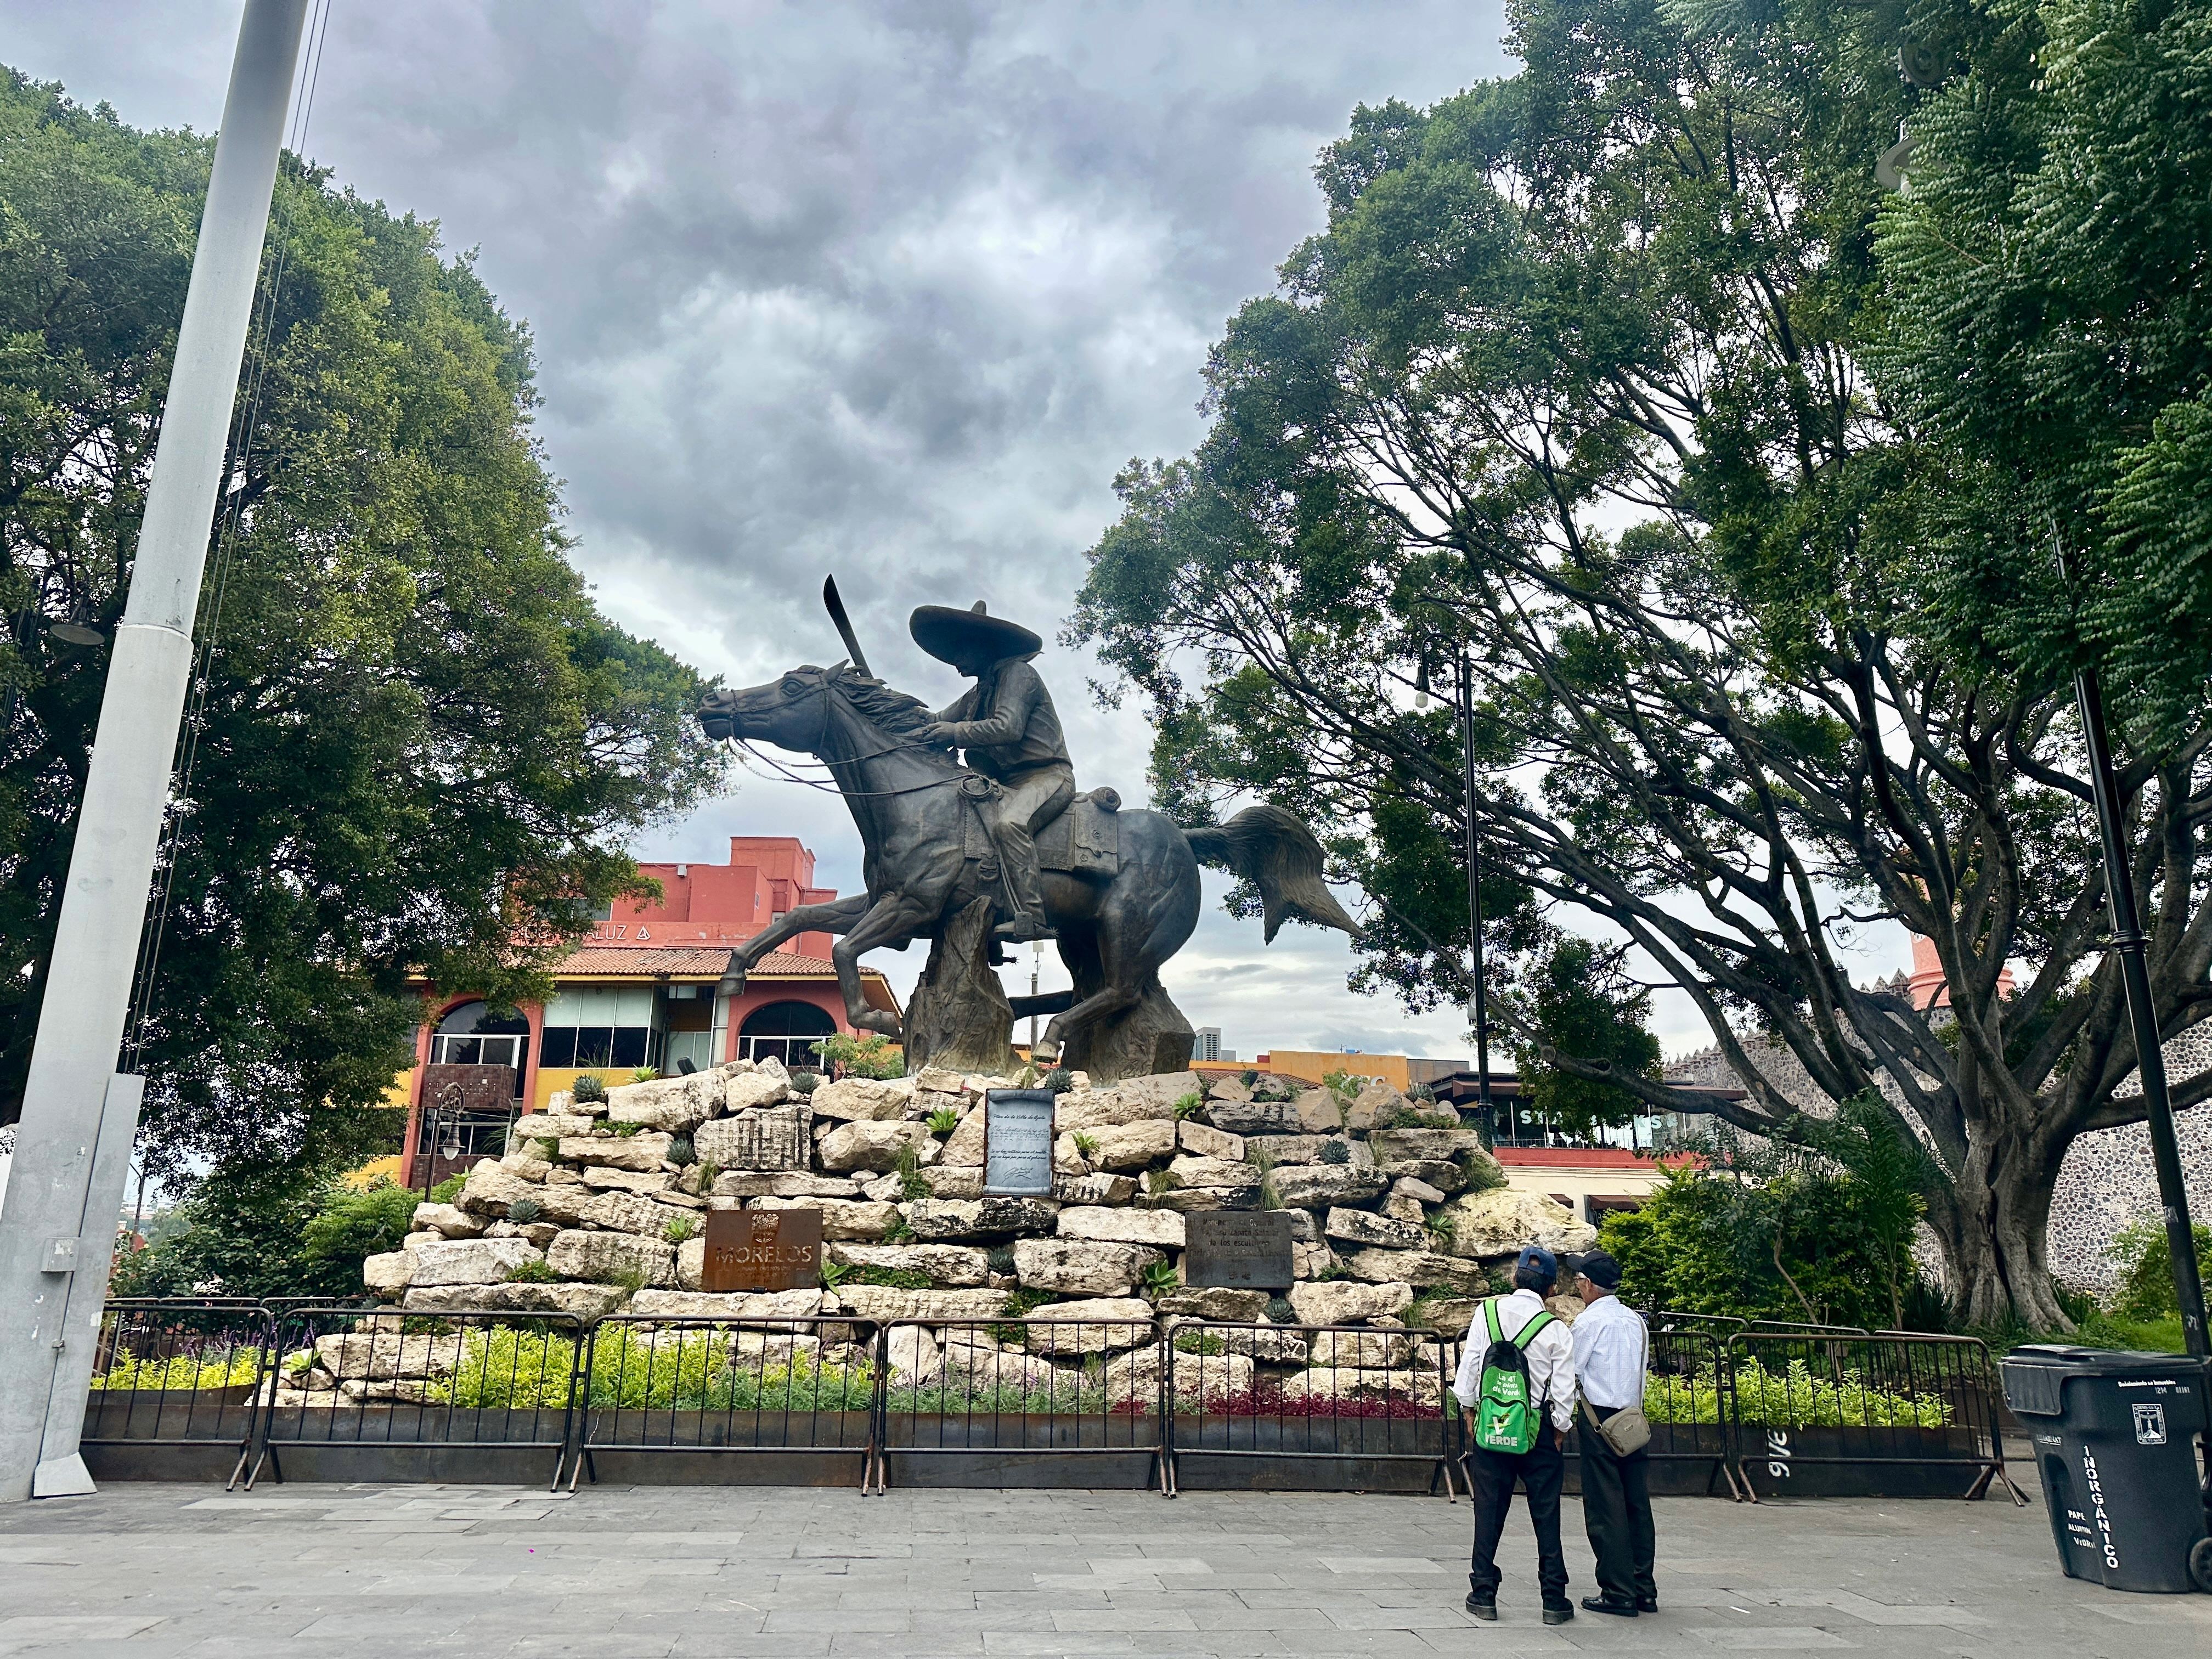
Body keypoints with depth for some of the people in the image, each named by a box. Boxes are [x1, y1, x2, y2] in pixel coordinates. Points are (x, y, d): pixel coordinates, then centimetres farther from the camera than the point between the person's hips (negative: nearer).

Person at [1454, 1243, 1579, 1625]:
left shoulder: (1487, 1311, -3)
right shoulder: (1556, 1331, -7)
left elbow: (1469, 1363, 0)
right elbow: (1564, 1389, -6)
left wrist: (1468, 1410, 10)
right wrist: (1560, 1430, 8)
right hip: (1539, 1426, -1)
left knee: (1489, 1510, 8)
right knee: (1546, 1513, 9)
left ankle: (1483, 1595, 13)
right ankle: (1554, 1600, 13)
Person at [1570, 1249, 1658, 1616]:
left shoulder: (1589, 1320, -11)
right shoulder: (1636, 1320, 10)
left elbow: (1570, 1372, -8)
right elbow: (1643, 1368, 17)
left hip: (1600, 1419, -7)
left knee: (1605, 1507, -1)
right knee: (1637, 1503, 11)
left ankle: (1618, 1593, 1)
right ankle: (1644, 1589, 16)